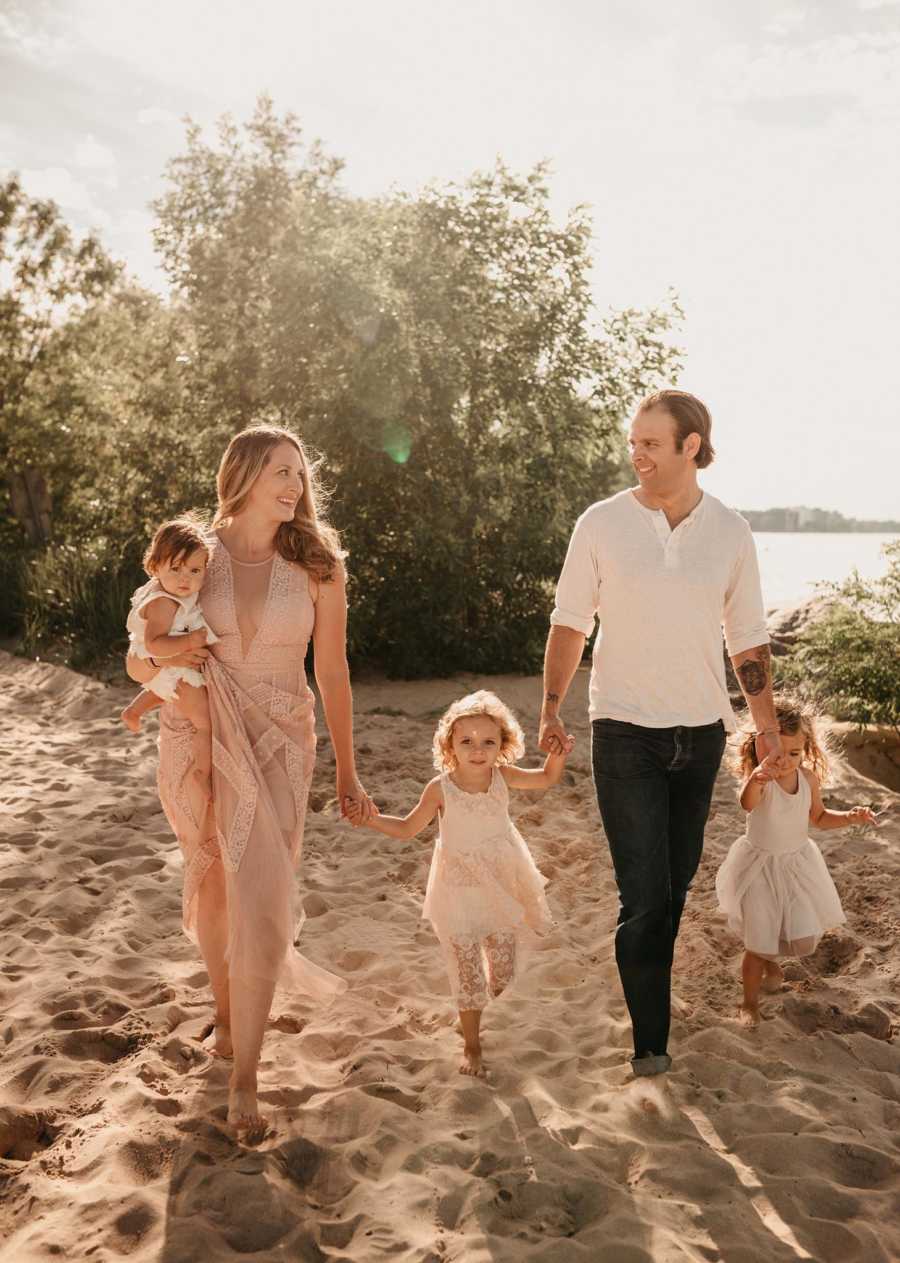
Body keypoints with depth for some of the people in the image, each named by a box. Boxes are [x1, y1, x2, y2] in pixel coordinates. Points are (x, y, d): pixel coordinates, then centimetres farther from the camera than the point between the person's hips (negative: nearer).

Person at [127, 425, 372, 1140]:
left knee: (261, 903, -7)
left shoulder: (318, 566, -2)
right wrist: (169, 660, -18)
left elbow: (333, 674, 4)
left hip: (277, 746, -1)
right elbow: (137, 658, 7)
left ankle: (244, 1081, 5)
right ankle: (227, 1011, 43)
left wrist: (347, 774, 7)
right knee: (213, 887, 16)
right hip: (197, 740, 2)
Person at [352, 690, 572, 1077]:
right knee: (468, 974, 2)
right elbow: (407, 829, -3)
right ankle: (472, 1047, 22)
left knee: (503, 971, 13)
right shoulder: (441, 788, -15)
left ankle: (482, 1011, 46)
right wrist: (372, 818, -19)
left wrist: (558, 754, -14)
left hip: (502, 889, 3)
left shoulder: (502, 776, -8)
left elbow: (546, 778, 7)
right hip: (460, 891, -3)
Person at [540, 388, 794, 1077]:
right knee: (644, 892, -5)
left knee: (678, 882, 13)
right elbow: (570, 623, 2)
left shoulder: (730, 531, 2)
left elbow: (747, 638, 9)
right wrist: (551, 709, -6)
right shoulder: (602, 523, -4)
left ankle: (653, 987, 34)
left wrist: (769, 728, 8)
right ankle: (650, 1039, 4)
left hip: (701, 730, 3)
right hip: (625, 730, -3)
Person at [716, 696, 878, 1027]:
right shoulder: (759, 775, -24)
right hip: (760, 867, -4)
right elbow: (747, 804, -49)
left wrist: (851, 817, -7)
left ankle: (770, 959, 36)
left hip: (797, 863, 4)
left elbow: (819, 818, 11)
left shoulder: (809, 776, -8)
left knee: (805, 937, 2)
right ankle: (749, 1002, 24)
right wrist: (755, 781, -72)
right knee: (758, 944, 1)